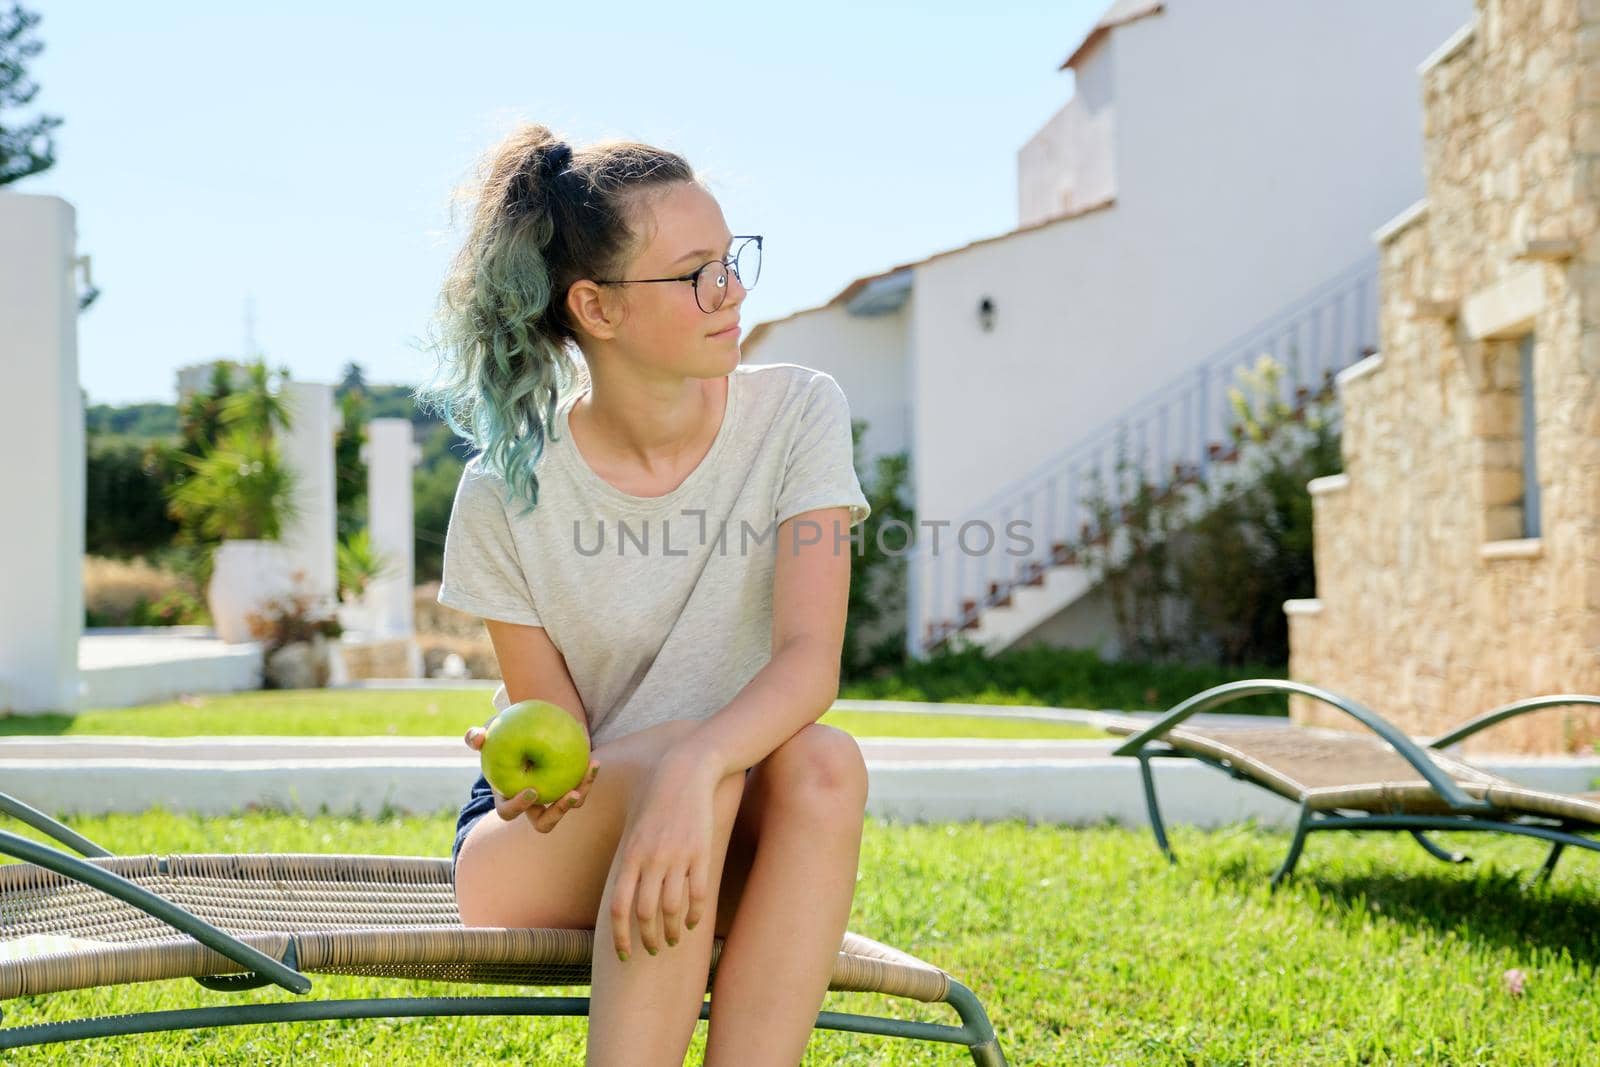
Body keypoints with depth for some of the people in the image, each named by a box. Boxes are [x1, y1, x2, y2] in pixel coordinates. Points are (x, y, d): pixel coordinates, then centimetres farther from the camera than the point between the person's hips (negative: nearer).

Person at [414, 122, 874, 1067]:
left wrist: (696, 772, -42)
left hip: (738, 829, 2)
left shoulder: (797, 413, -10)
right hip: (549, 843, -1)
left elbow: (811, 657, -22)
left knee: (823, 761, -32)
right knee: (677, 749, -34)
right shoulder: (508, 492, -13)